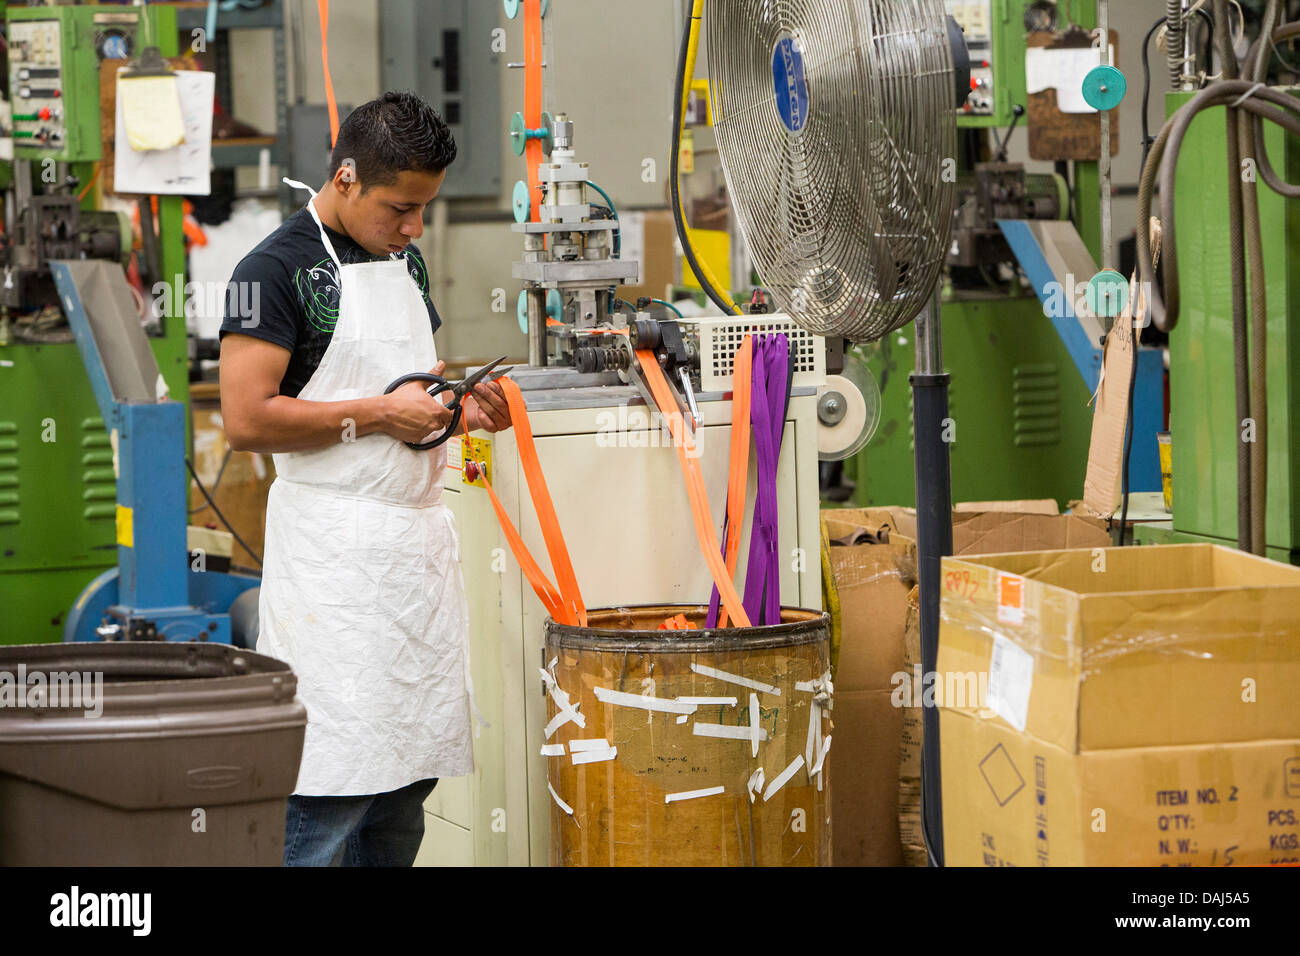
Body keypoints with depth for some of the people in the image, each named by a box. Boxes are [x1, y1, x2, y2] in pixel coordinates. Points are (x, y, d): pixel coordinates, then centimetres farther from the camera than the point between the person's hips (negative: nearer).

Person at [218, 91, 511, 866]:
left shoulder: (404, 260, 16)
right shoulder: (277, 270, -9)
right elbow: (247, 420, -16)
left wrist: (461, 404, 8)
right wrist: (379, 413, -15)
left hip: (420, 533, 8)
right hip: (336, 548, -8)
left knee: (414, 771, 7)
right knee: (332, 781, -10)